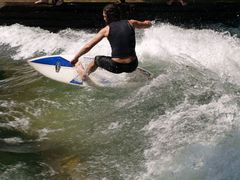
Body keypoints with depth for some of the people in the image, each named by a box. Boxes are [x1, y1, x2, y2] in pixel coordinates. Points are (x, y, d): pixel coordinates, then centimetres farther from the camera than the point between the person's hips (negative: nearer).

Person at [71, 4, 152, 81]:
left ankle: (83, 74, 52)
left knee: (96, 60, 29)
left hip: (116, 67, -2)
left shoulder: (106, 29, -1)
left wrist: (76, 58, 14)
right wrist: (146, 22, 48)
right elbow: (148, 24, 23)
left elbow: (88, 46, 1)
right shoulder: (131, 23, 4)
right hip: (132, 66, 2)